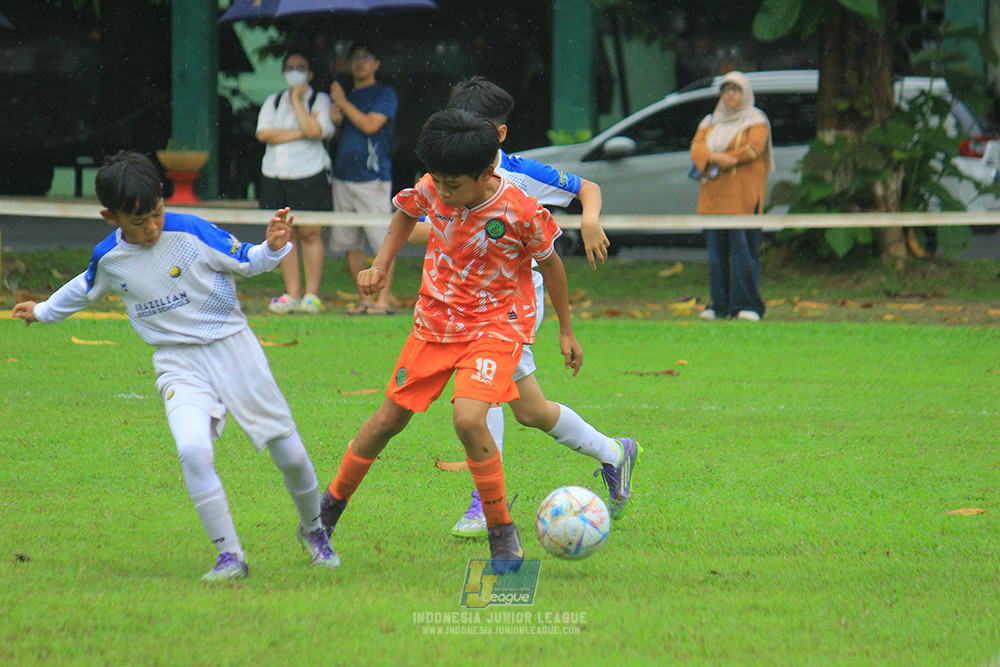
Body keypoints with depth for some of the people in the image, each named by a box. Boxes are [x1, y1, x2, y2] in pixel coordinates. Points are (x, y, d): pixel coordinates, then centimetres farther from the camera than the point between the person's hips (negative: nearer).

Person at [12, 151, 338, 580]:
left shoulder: (190, 232, -11)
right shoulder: (109, 258, -1)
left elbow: (244, 261, 0)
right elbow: (87, 288, 22)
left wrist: (273, 248, -21)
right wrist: (43, 311, 35)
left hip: (232, 347, -1)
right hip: (178, 364, 1)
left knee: (290, 454, 0)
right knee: (192, 449, -28)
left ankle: (313, 529, 32)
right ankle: (230, 556, -19)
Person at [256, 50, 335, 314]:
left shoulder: (320, 100, 6)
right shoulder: (273, 102, 16)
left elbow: (314, 131, -13)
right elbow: (263, 133, -1)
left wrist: (297, 100, -5)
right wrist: (301, 133, -7)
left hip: (309, 175, -4)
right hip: (275, 174, 4)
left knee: (309, 234, -6)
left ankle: (312, 295, -3)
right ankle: (292, 294, 5)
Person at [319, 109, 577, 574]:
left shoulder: (520, 212, -22)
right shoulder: (430, 191, -10)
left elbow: (550, 263, -4)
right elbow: (405, 214, 15)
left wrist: (566, 330, 4)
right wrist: (381, 265, 4)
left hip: (496, 325, -4)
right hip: (434, 322, 4)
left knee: (468, 419, -26)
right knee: (389, 419, 10)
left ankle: (502, 531, -9)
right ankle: (332, 503, 34)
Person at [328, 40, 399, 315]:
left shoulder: (384, 93, -1)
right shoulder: (348, 95, 20)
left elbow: (370, 125, -15)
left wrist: (342, 102, -7)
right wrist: (336, 121, 6)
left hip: (372, 177, -7)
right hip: (343, 176, 7)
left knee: (382, 241, -8)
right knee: (350, 243, 7)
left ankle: (383, 299, -7)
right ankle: (364, 299, 12)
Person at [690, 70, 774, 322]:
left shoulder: (756, 121, 6)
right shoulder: (710, 122, 20)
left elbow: (753, 148, -11)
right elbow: (697, 147, 4)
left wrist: (715, 161, -10)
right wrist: (715, 158, -18)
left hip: (744, 195, -5)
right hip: (714, 196, 5)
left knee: (743, 249, -11)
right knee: (717, 251, 0)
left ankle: (747, 306, -11)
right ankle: (719, 305, 3)